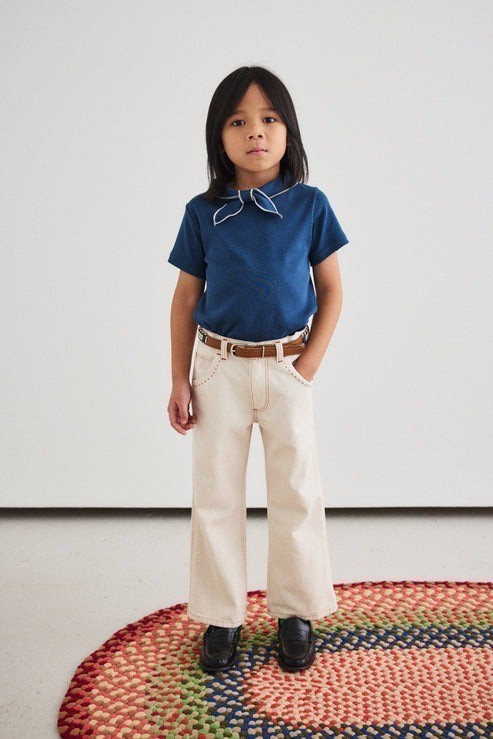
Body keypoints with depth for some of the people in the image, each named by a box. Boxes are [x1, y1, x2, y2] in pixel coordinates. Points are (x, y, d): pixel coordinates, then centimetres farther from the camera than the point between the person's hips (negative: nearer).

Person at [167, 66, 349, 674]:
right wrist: (180, 380, -1)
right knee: (215, 496, 8)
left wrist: (308, 365, -7)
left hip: (286, 368, 0)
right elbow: (185, 298, 2)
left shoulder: (310, 205, -5)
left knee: (297, 494, 8)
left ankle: (295, 612, 27)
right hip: (219, 369, 1)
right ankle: (222, 617, 24)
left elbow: (331, 290, 1)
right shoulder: (202, 213, -3)